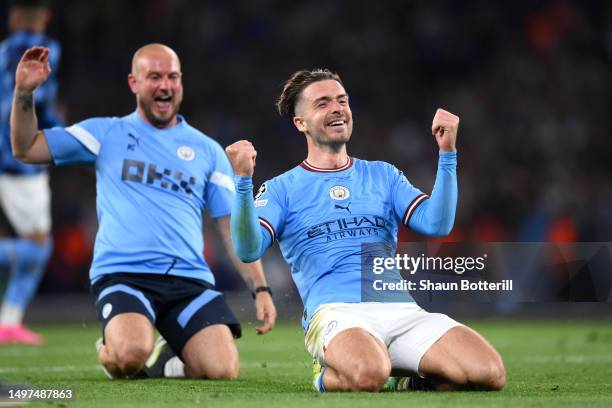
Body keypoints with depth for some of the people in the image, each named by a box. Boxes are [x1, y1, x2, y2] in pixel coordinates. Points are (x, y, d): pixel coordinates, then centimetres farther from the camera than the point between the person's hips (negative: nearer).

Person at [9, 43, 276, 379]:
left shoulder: (207, 150, 16)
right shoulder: (107, 133, 12)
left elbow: (234, 226, 14)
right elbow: (26, 149, 10)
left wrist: (260, 288, 4)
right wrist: (24, 93, -6)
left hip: (189, 279, 2)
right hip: (122, 275, -2)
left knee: (223, 370, -20)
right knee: (131, 356, -32)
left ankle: (167, 360, 15)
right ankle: (109, 353, 7)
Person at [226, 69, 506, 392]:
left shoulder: (382, 175, 23)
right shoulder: (282, 189, 13)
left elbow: (437, 224, 9)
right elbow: (248, 251, -3)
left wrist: (447, 153, 2)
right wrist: (243, 182, -16)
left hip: (401, 308, 4)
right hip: (336, 312, -4)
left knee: (489, 372, -22)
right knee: (368, 375, -40)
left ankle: (401, 377, 5)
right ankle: (330, 376, -3)